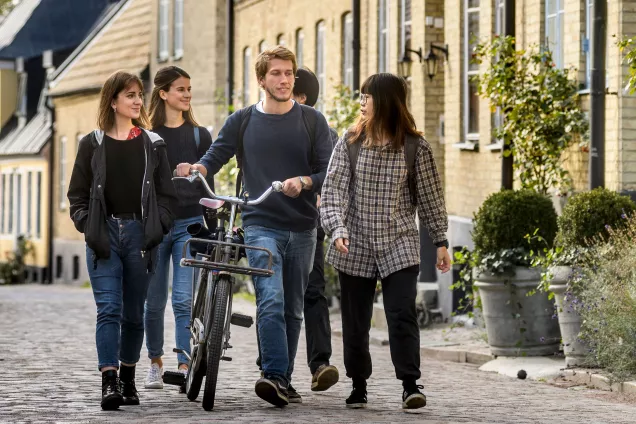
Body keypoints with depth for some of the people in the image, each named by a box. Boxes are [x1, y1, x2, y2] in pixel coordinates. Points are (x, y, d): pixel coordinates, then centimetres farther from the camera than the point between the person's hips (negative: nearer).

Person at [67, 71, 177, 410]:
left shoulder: (152, 144, 10)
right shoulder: (92, 144, 6)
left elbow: (166, 194, 9)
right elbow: (77, 194, 7)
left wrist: (158, 227, -4)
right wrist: (88, 226, -7)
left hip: (140, 233, 2)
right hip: (104, 235, -2)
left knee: (134, 313, 8)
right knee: (108, 309, -13)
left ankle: (128, 379, 22)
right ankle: (109, 383, -18)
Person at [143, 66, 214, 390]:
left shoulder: (200, 135, 8)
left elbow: (208, 185, 7)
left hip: (189, 225, 0)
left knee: (184, 300, -11)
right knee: (154, 301, 6)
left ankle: (184, 367, -11)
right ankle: (155, 364, 22)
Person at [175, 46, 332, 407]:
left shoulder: (312, 120, 5)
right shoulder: (243, 120, 6)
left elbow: (329, 172, 1)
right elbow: (216, 156, 4)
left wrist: (303, 181, -19)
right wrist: (196, 169, -19)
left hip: (302, 228, 2)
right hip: (261, 225, -2)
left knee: (293, 309, 9)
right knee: (271, 302, -19)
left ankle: (283, 380, 18)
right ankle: (275, 377, -25)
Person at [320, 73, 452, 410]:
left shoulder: (416, 148, -1)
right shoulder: (350, 143, 1)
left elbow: (430, 197, 5)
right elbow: (333, 190, -5)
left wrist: (440, 242, 6)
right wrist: (337, 229, -20)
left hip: (399, 245, -2)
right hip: (355, 247, 2)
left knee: (402, 314, -14)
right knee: (355, 321, 6)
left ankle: (410, 385, -10)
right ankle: (358, 385, 20)